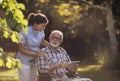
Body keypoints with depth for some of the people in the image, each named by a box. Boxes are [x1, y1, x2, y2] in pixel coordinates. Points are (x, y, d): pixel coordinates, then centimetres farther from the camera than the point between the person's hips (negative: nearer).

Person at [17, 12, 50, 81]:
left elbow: (43, 41, 10)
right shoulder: (24, 32, -26)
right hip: (25, 62, -6)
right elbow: (21, 49, -20)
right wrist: (36, 54, -29)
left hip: (35, 60, 6)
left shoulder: (41, 30, -9)